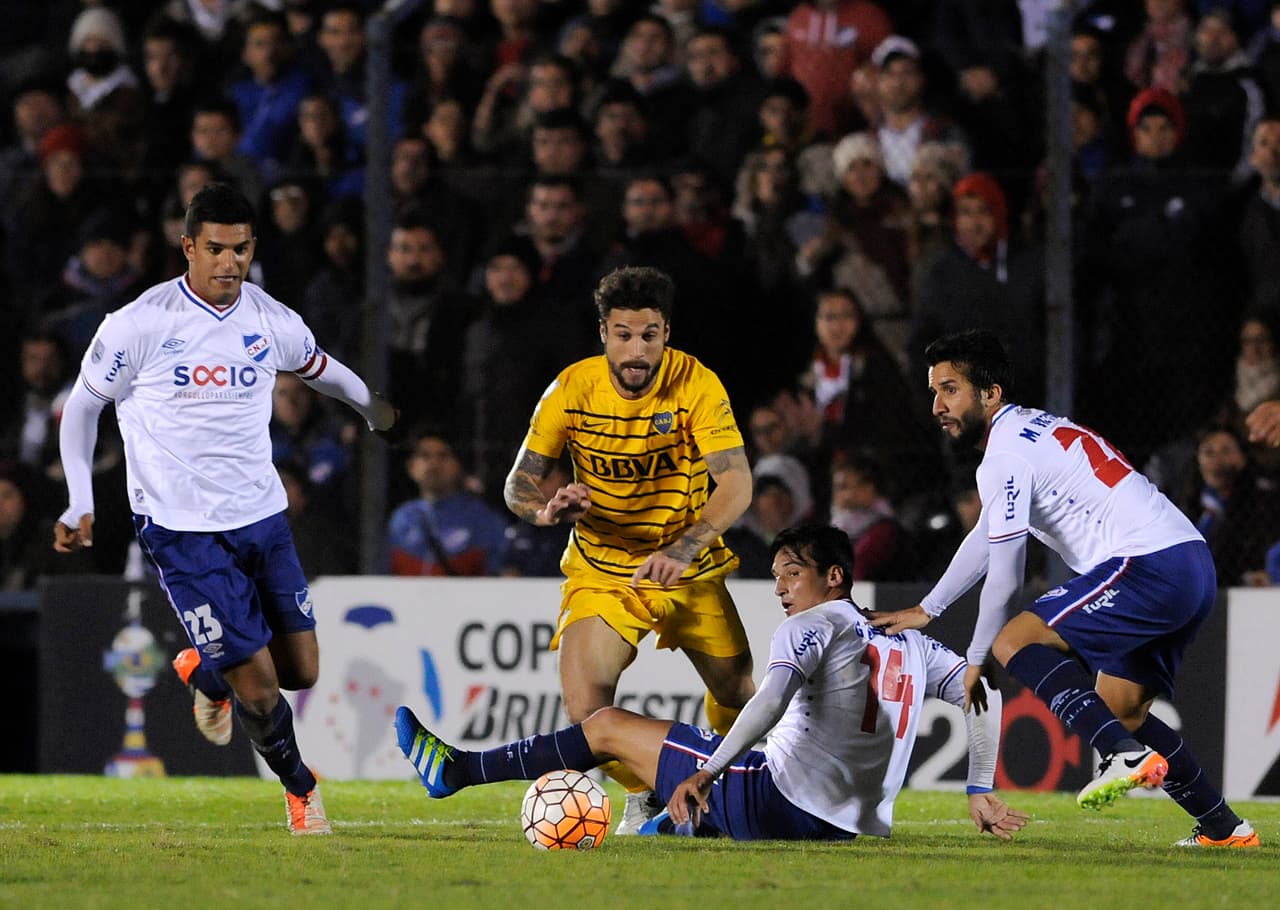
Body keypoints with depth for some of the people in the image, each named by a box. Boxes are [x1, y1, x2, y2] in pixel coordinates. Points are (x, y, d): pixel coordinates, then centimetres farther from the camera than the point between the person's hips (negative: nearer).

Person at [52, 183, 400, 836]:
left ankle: (207, 674, 36)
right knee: (258, 689, -8)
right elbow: (82, 407, 0)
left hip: (262, 516, 5)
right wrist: (80, 506, -6)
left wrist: (372, 406, 42)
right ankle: (300, 788, 19)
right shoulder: (139, 325, -12)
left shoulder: (273, 323, 0)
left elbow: (319, 368, 24)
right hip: (181, 530, -5)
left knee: (302, 671, 4)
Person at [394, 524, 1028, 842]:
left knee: (608, 726, 6)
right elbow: (983, 697, 10)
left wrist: (705, 775, -31)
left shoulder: (810, 626, -5)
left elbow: (773, 700, -23)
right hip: (854, 825, 7)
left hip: (779, 802, -7)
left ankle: (454, 771, 12)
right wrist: (980, 794, 13)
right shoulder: (910, 645, 16)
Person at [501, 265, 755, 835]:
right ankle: (643, 797, 10)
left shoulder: (697, 385, -18)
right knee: (584, 703, -20)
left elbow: (736, 486, -25)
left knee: (739, 696, 5)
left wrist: (681, 550, -41)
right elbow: (519, 485, -8)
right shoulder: (573, 389, -14)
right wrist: (549, 509, -33)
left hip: (690, 571, 1)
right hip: (601, 570, 0)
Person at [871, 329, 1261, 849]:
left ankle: (1127, 755, -27)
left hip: (1149, 566, -10)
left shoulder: (1004, 459, -7)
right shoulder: (1033, 430, 24)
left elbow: (1005, 579, -5)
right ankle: (1224, 830, 17)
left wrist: (974, 664, 7)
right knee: (1121, 710, 17)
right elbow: (986, 538, 38)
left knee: (1015, 641, -12)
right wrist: (926, 610, 43)